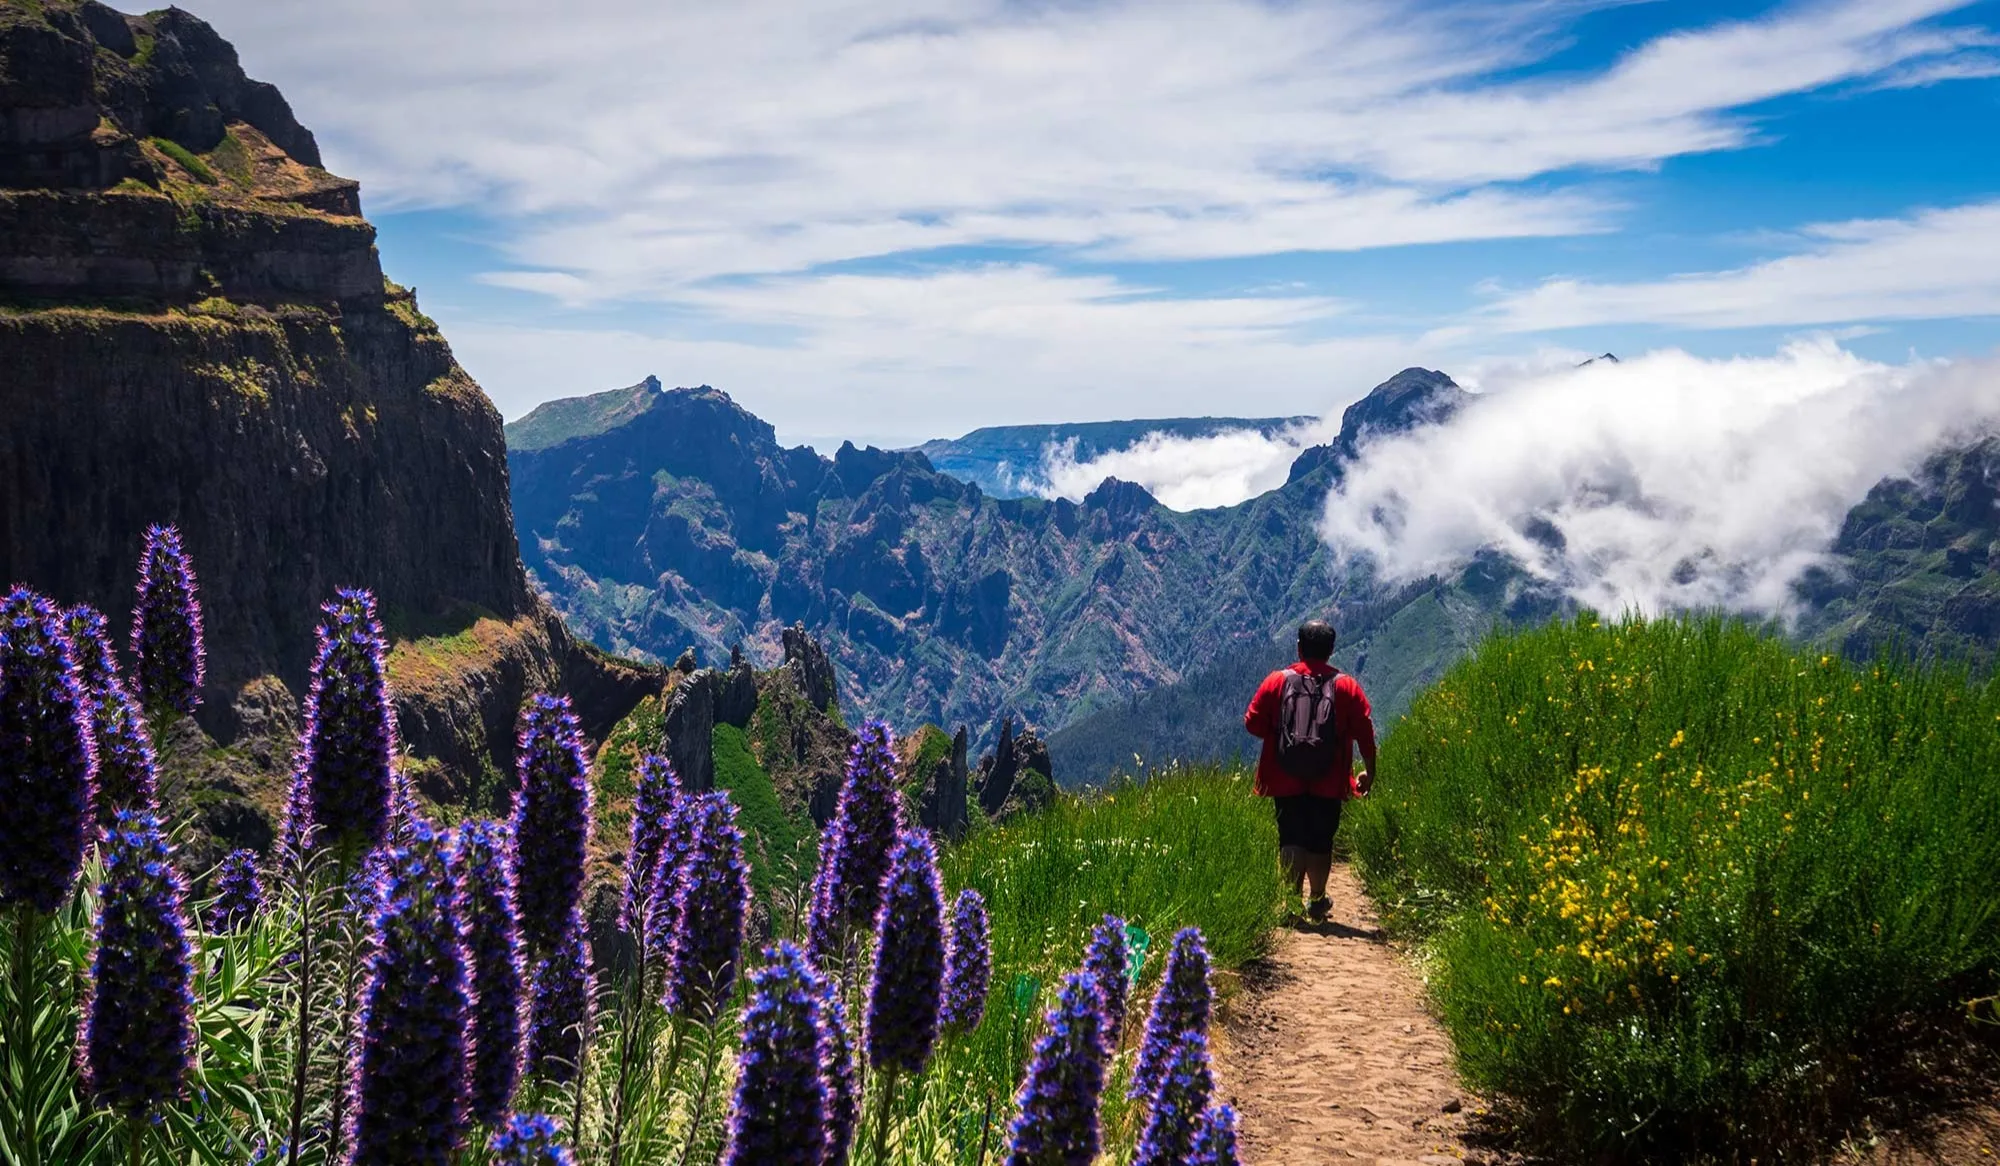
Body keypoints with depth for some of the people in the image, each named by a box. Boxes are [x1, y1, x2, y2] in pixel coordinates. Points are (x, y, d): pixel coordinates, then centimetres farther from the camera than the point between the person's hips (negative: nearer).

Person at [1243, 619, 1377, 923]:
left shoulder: (1277, 681, 0)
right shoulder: (1346, 686, 1)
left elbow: (1252, 723, 0)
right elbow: (1364, 732, -1)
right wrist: (1369, 772, 9)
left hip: (1286, 781, 0)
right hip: (1329, 783, 1)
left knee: (1291, 840, 2)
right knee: (1321, 841, 12)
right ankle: (1317, 902, 19)